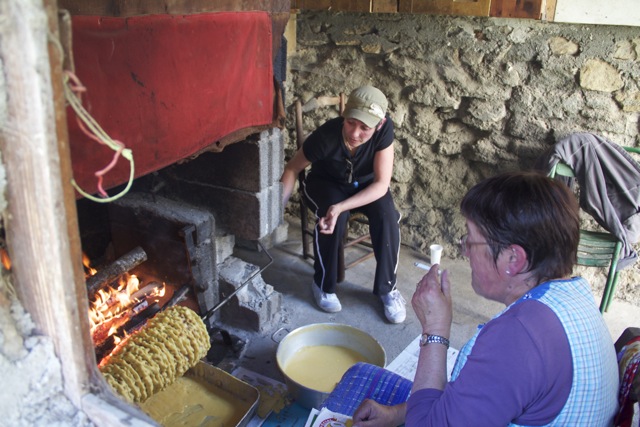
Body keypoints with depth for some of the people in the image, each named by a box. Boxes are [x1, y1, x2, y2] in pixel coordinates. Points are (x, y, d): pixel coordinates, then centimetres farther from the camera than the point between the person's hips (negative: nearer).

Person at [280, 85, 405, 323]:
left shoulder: (384, 129, -29)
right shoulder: (326, 136, -32)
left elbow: (381, 184, -30)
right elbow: (293, 169, -16)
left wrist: (340, 207, -42)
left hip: (365, 185, 2)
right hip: (326, 184, -1)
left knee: (387, 214, -27)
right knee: (331, 215, -33)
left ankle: (387, 287, -7)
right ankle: (324, 285, -8)